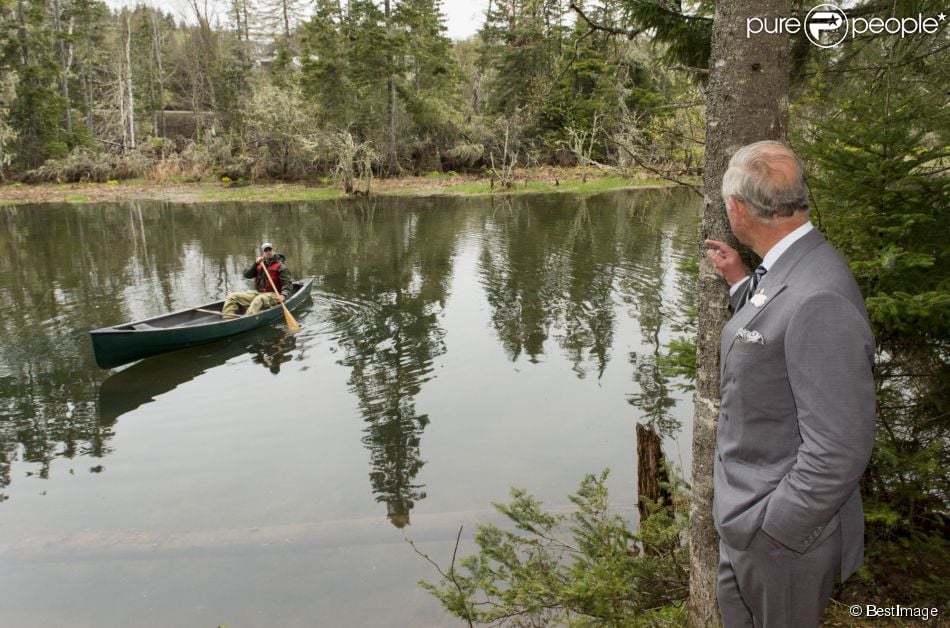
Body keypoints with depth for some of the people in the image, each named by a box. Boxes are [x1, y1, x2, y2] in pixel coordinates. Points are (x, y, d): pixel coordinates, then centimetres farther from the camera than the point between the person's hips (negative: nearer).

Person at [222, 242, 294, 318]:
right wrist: (255, 263, -7)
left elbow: (287, 283, -9)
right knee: (232, 296, -6)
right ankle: (228, 319, -24)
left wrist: (283, 295, -29)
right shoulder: (259, 265, 17)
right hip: (258, 292, 6)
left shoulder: (280, 266, 0)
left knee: (259, 299, -40)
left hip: (272, 294, -6)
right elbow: (246, 275, 7)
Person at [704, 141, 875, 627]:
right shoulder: (786, 272, -2)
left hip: (785, 531, -9)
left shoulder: (820, 300, -32)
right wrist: (739, 282, 10)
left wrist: (771, 529, -20)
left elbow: (839, 450, -30)